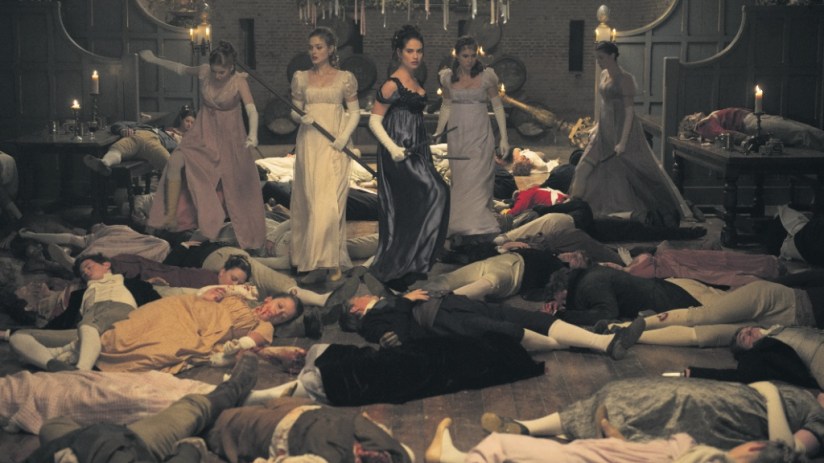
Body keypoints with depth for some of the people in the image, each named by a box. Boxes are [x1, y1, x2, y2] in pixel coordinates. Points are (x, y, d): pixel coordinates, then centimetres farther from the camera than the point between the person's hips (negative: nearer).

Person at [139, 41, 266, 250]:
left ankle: (250, 238, 19)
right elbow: (181, 69, 10)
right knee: (175, 162, -18)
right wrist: (154, 59, 20)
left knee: (239, 186, 3)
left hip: (229, 137, -3)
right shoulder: (204, 72, -11)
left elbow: (251, 109, -35)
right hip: (204, 133, 3)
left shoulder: (239, 81, -21)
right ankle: (170, 218, -11)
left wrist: (253, 133, -55)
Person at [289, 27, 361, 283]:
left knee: (329, 201, -11)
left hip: (334, 146, -3)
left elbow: (354, 112, 5)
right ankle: (323, 261, 10)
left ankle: (328, 260, -7)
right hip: (309, 144, 3)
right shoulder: (300, 78, 10)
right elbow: (295, 111, 13)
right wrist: (301, 117, -10)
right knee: (310, 200, 2)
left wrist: (344, 137, -9)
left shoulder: (345, 78, 3)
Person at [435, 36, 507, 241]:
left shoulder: (486, 76, -3)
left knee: (476, 181, -9)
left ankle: (477, 227, -6)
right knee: (459, 182, 6)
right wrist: (438, 132, 6)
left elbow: (497, 106, 2)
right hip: (457, 137, 3)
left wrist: (504, 138, -1)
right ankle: (459, 226, 13)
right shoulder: (448, 77, 5)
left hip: (480, 137, -3)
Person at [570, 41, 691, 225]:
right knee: (586, 169, 6)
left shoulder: (625, 79, -16)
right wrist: (597, 128, 20)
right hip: (605, 131, 8)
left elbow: (629, 110, -19)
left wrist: (623, 141, -24)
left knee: (638, 172, -1)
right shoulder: (604, 74, 9)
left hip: (622, 129, -8)